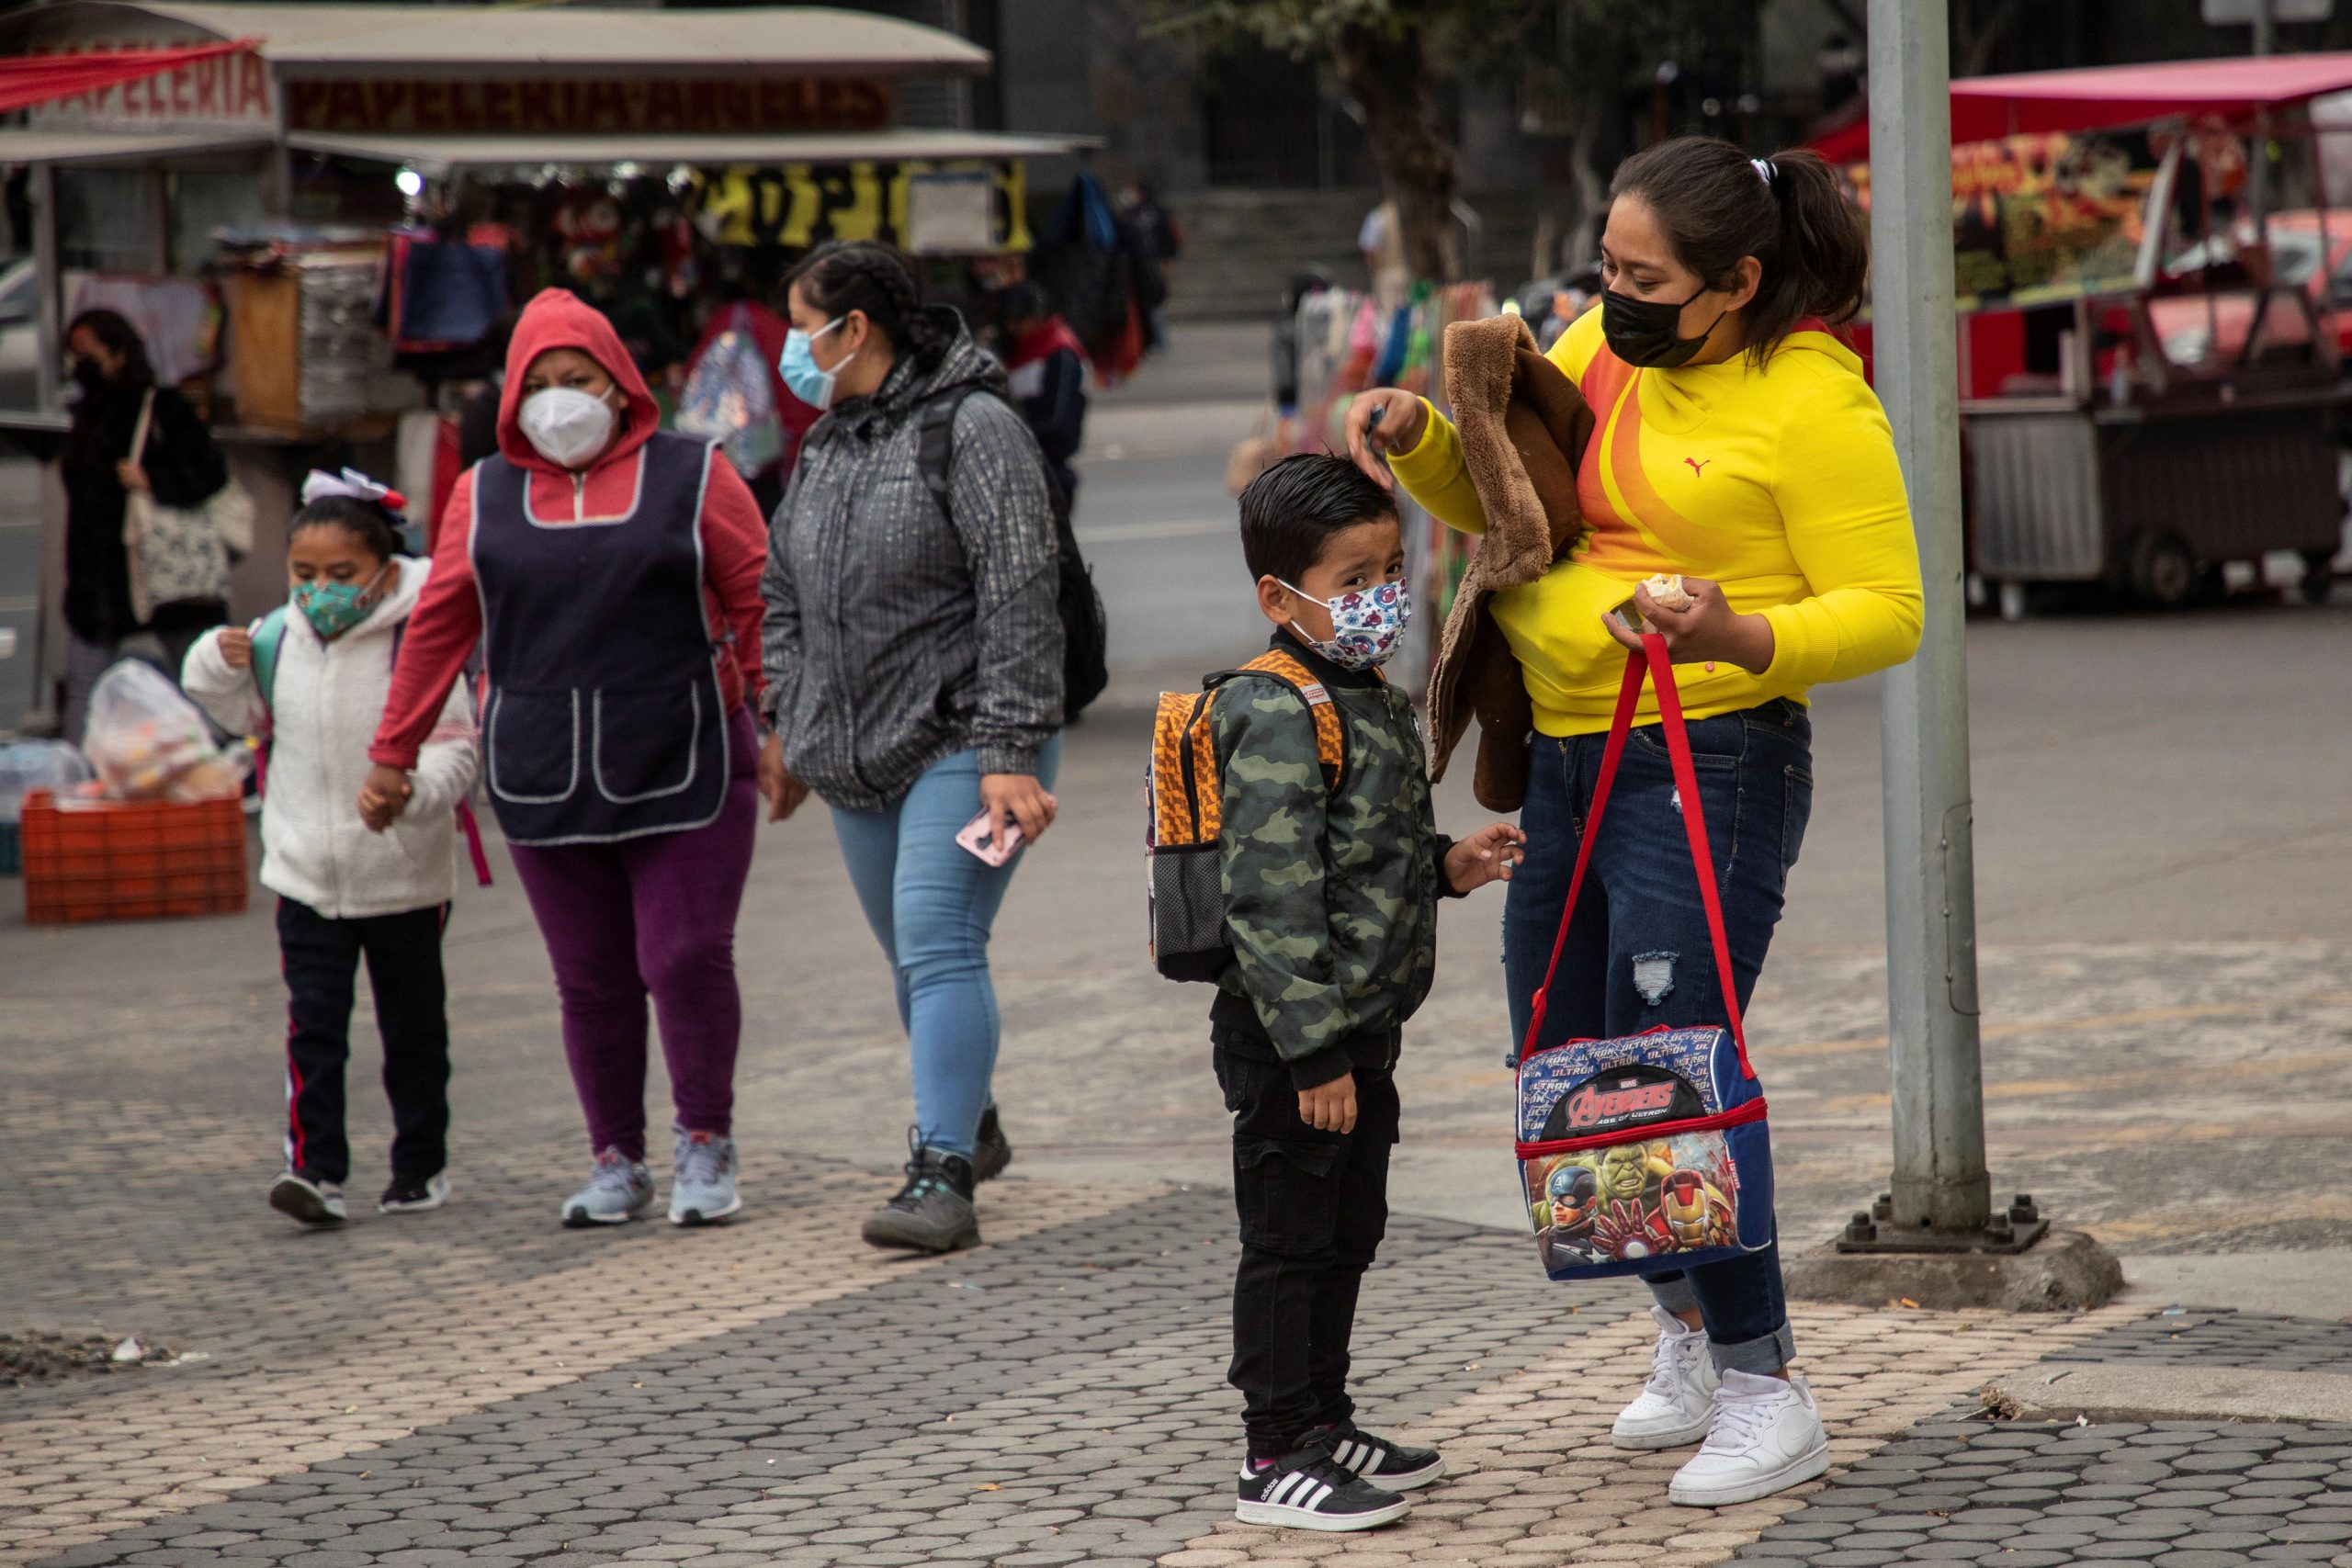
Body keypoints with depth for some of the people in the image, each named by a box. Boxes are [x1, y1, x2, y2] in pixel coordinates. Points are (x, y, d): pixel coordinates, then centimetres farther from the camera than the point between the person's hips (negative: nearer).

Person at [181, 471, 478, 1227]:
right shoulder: (278, 640, 1)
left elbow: (455, 746, -16)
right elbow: (248, 716, 19)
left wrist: (418, 784, -35)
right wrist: (219, 667, 1)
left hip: (404, 879, -3)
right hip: (306, 874, 3)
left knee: (412, 1027, 12)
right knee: (313, 1023, -7)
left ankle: (420, 1164, 24)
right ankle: (317, 1166, -9)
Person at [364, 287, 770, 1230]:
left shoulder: (693, 478, 4)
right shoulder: (485, 497, 11)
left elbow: (757, 608, 3)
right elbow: (438, 630, 14)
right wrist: (391, 755, 15)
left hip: (685, 771, -2)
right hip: (545, 781, 2)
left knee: (687, 958, -8)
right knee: (590, 979, 4)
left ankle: (706, 1145, 7)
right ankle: (617, 1163, 14)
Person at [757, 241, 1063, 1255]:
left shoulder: (973, 428, -12)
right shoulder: (826, 444, 13)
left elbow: (1018, 599, -16)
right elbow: (784, 591, 23)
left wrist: (1009, 753, -21)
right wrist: (787, 726, 17)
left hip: (961, 743, -8)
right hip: (858, 755, 8)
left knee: (939, 945, -17)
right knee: (911, 954, 16)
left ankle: (941, 1178, -21)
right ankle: (967, 1122, 36)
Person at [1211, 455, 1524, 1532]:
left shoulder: (1373, 705, 12)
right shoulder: (1279, 718, -20)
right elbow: (1273, 896, -24)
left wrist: (1445, 867, 6)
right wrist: (1313, 1051, -25)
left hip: (1357, 1033, 10)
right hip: (1290, 1041, -10)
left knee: (1347, 1237, 19)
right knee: (1290, 1242, -2)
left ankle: (1324, 1425, 31)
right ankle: (1276, 1459, 6)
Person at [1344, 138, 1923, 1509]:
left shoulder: (1814, 402, -13)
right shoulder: (1604, 350, 8)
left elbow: (1887, 613, -13)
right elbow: (1491, 500, 19)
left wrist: (1744, 639, -29)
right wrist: (1420, 440, -2)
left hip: (1710, 764, -8)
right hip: (1567, 758, 8)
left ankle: (1767, 1393, 1)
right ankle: (1690, 1335, 33)